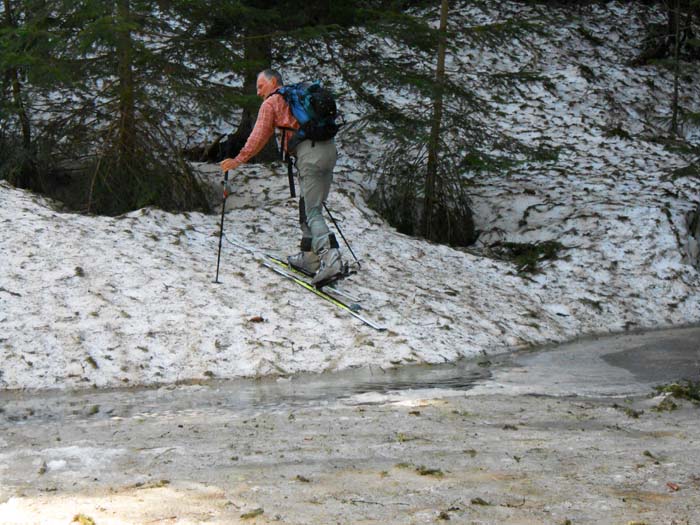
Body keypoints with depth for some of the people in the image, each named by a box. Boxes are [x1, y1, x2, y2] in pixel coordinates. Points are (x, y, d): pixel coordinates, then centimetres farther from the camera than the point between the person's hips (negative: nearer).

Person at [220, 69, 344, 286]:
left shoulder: (271, 103, 7)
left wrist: (238, 160, 8)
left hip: (308, 152, -7)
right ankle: (309, 257, 18)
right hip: (329, 148, 7)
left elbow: (259, 136, 3)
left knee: (312, 211, -11)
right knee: (308, 206, 17)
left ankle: (330, 257, -29)